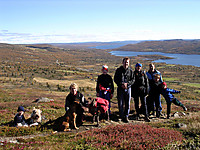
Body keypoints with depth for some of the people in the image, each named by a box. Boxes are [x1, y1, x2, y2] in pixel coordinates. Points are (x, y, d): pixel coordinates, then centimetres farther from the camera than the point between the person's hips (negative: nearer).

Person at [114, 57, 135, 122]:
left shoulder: (130, 71, 5)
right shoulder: (118, 70, 3)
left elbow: (133, 80, 4)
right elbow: (115, 79, 2)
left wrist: (127, 83, -13)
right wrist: (121, 84, -12)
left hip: (128, 88, 1)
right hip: (120, 88, -1)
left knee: (127, 103, 3)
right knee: (120, 104, 1)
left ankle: (126, 116, 14)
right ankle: (121, 116, 13)